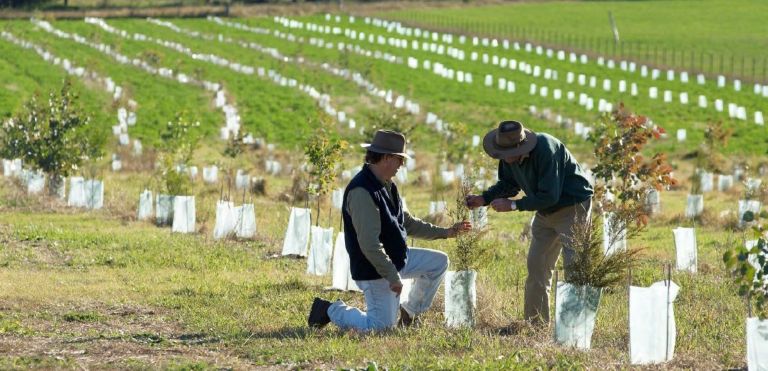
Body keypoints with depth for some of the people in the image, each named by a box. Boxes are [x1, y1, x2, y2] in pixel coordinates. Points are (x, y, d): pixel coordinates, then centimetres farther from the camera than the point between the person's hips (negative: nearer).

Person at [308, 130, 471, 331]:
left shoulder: (387, 186, 6)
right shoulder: (362, 192, -27)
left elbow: (406, 222, 19)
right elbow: (369, 243, -30)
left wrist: (445, 232, 18)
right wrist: (393, 276, -28)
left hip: (397, 259, 10)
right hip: (375, 269, -10)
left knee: (439, 262, 15)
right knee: (381, 326, -8)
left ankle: (410, 310, 26)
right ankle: (331, 310, 9)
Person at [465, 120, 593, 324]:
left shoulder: (545, 151, -32)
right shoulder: (509, 157, -8)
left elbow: (549, 196, -31)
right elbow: (508, 183, 8)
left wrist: (513, 205, -28)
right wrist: (483, 199, -8)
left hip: (572, 206, -8)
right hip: (546, 211, 8)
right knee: (536, 267, 8)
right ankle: (535, 322, 14)